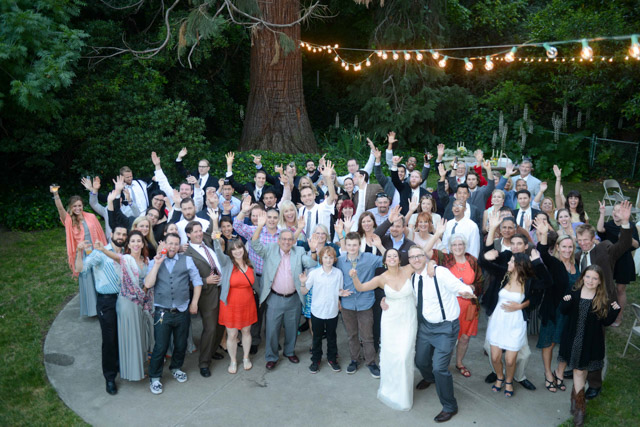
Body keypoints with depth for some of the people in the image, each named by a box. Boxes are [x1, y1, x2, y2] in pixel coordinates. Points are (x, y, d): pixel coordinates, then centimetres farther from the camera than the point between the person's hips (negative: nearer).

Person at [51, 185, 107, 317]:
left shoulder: (91, 217, 2)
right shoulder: (69, 220, -1)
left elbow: (100, 234, 8)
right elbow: (60, 208, -18)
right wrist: (55, 194, -33)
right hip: (81, 255, -1)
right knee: (86, 281, 4)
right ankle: (91, 309, 15)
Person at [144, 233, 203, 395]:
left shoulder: (187, 260, 3)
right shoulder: (154, 262, 3)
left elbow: (197, 282, 6)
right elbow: (148, 284, -10)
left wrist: (194, 303, 2)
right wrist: (157, 264, -13)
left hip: (182, 312, 2)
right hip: (162, 313, -2)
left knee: (181, 344, 15)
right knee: (160, 347, 1)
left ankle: (176, 368, 41)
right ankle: (154, 378, 20)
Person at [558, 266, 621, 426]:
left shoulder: (602, 299, -9)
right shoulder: (575, 292, -6)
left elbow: (606, 321, -5)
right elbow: (564, 311, 0)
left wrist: (615, 311, -21)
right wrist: (566, 302, -20)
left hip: (591, 341, -1)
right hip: (574, 339, 1)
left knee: (580, 370, 10)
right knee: (578, 370, 9)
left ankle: (577, 398, 30)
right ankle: (579, 406, 23)